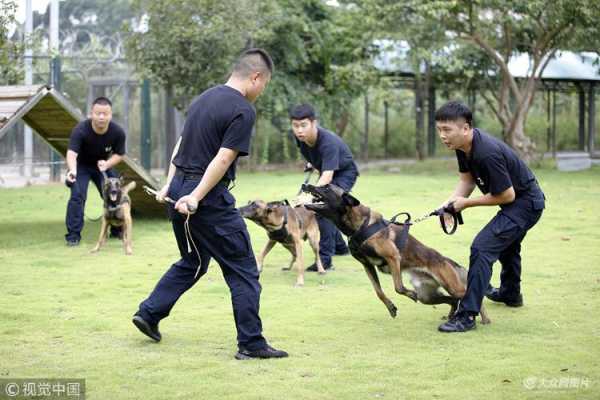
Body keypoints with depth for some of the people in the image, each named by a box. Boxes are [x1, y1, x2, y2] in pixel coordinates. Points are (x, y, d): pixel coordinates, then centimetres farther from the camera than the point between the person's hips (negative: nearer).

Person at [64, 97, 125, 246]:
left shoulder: (118, 132, -25)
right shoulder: (80, 130, -35)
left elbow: (119, 154, -9)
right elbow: (71, 153, -44)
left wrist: (107, 164, -30)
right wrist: (72, 170, -65)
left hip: (103, 165, 3)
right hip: (81, 165, -3)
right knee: (77, 195, -20)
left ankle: (117, 230, 18)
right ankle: (73, 234, -11)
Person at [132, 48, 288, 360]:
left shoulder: (204, 98, 14)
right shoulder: (243, 111, -12)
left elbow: (181, 144, 17)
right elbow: (223, 159, -19)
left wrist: (170, 185, 18)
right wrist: (196, 197, -20)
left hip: (179, 189, 9)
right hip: (210, 198, -8)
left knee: (193, 261, 25)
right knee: (243, 271, 1)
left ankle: (149, 313, 25)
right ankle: (250, 343, 3)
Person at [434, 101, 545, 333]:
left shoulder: (487, 154, -34)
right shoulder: (463, 146, -7)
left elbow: (507, 195, -27)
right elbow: (467, 180, 4)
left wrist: (467, 203, -19)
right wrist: (450, 203, -15)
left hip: (524, 203, -11)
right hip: (525, 201, 11)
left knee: (482, 247, -21)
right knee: (507, 244, 33)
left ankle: (467, 315, -22)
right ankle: (510, 293, 59)